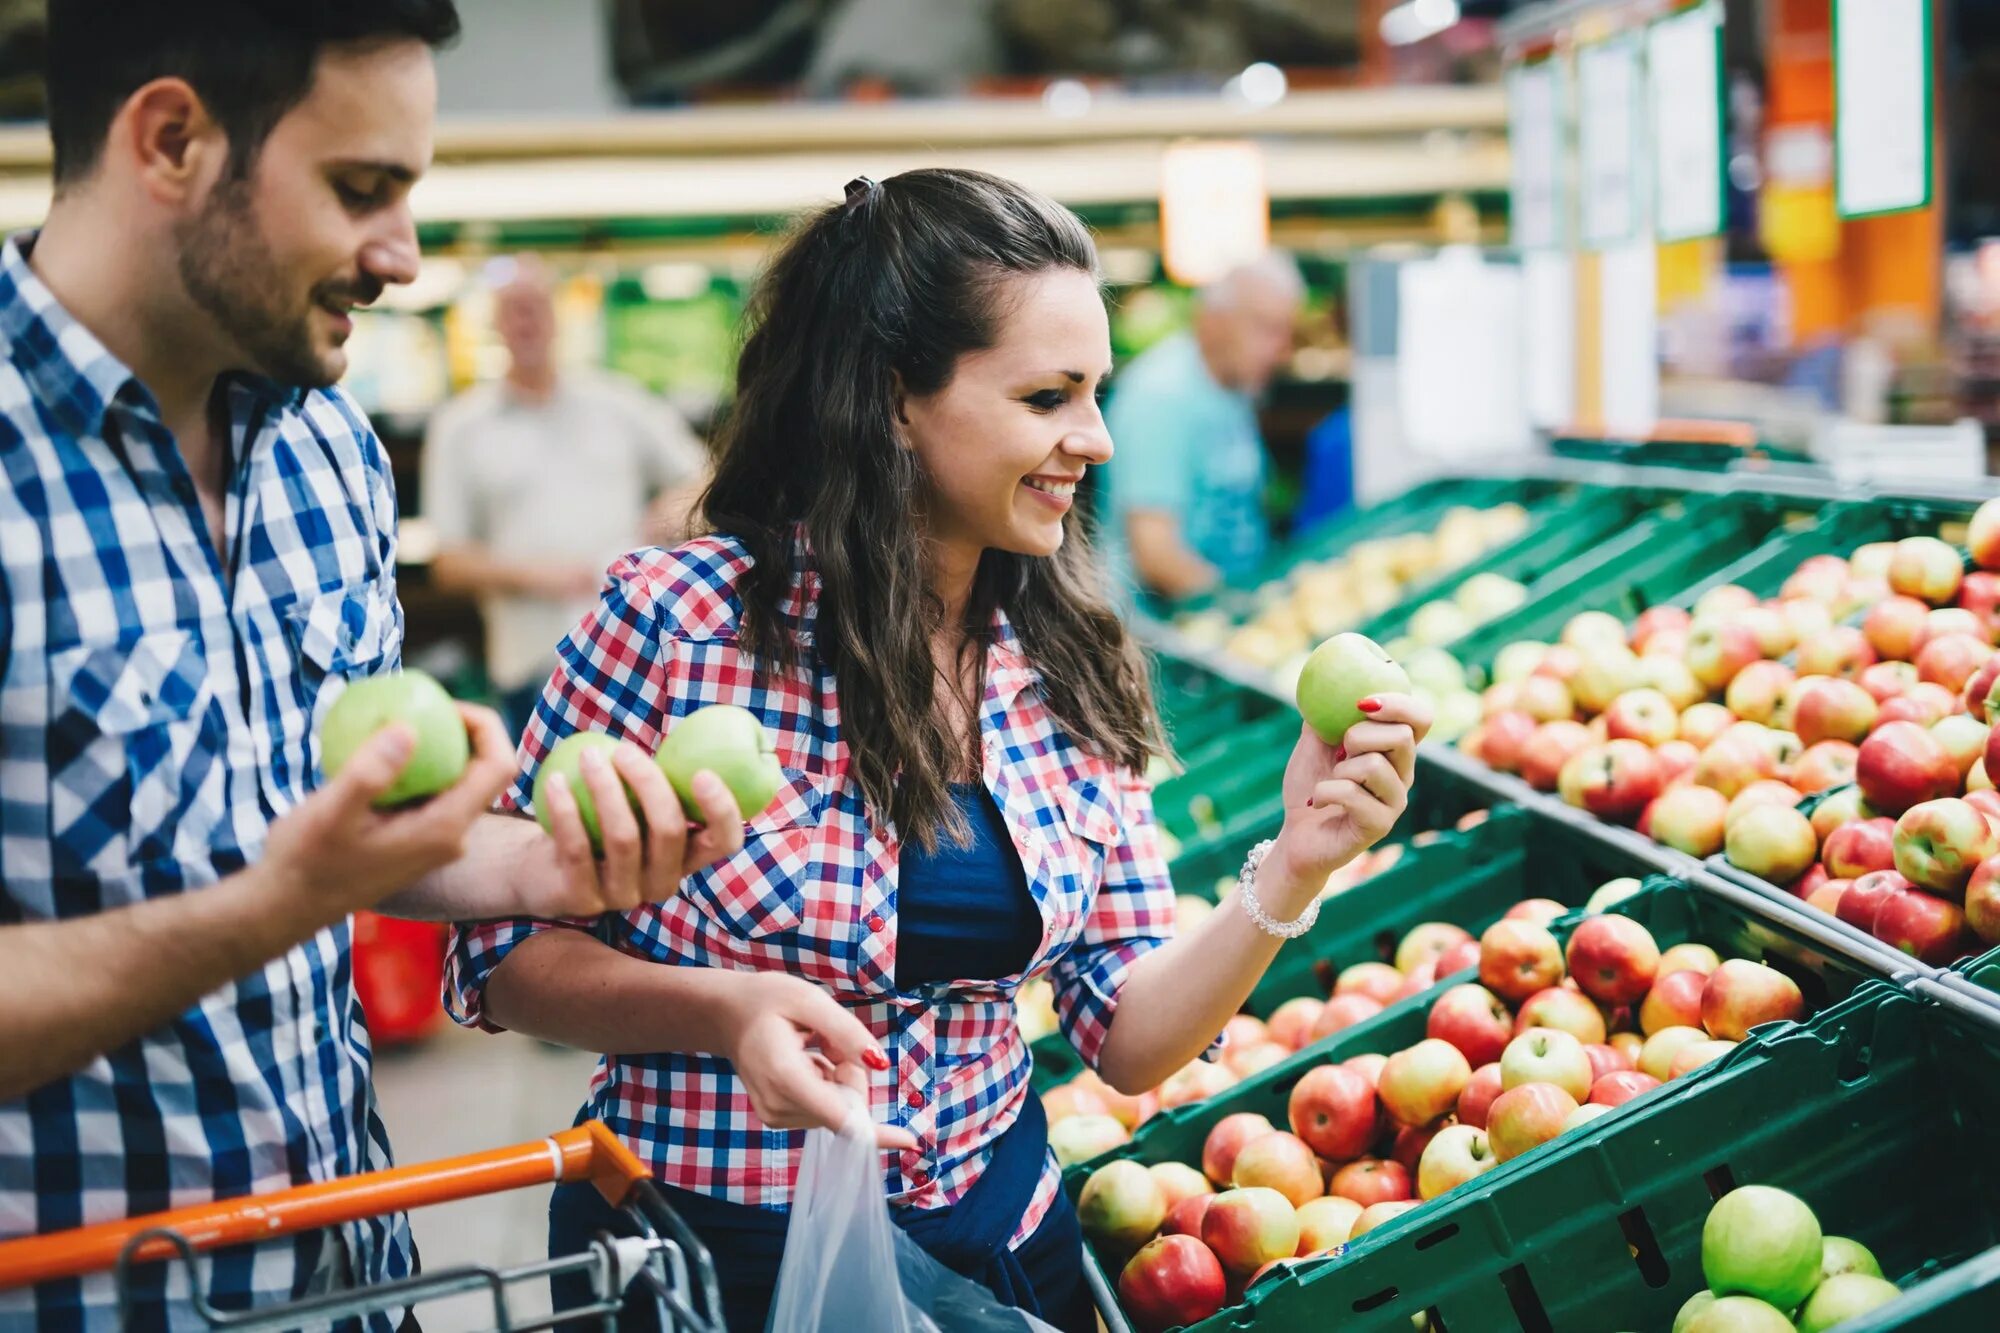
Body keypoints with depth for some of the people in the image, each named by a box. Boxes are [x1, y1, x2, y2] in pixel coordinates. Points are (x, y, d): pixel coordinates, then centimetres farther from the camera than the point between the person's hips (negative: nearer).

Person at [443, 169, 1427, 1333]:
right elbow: (502, 954, -10)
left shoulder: (1071, 669, -4)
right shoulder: (677, 620, -18)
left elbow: (1130, 1039, -2)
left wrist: (1292, 872, -18)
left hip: (999, 1233, 4)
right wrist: (724, 1010, -27)